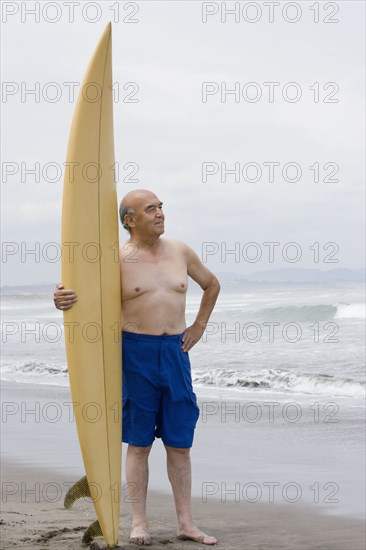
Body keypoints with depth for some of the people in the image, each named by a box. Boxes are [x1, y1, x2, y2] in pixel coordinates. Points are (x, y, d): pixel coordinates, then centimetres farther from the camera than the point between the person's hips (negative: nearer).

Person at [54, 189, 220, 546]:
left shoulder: (180, 252, 7)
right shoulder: (117, 258, -6)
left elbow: (212, 284, 23)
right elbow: (82, 294, -9)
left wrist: (199, 326, 14)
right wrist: (62, 300, -33)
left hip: (175, 352, 4)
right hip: (135, 354, -3)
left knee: (180, 443, 7)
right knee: (139, 442, 3)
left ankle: (185, 524, 14)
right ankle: (139, 523, 13)